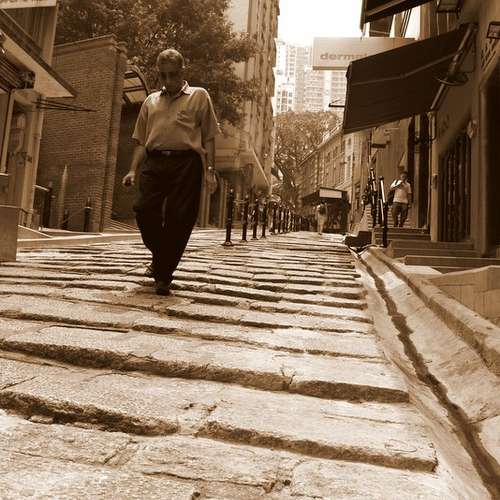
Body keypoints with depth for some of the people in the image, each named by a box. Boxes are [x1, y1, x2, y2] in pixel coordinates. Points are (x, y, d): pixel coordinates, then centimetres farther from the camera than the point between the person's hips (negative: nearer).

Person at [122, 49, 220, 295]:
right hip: (154, 162, 3)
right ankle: (161, 256, 18)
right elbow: (141, 141, 20)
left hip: (186, 162, -3)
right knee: (144, 209, -10)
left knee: (178, 219, -7)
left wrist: (210, 170, -4)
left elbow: (209, 137, 7)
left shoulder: (199, 96, 13)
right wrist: (133, 170, 8)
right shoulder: (151, 101, 23)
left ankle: (163, 277, 5)